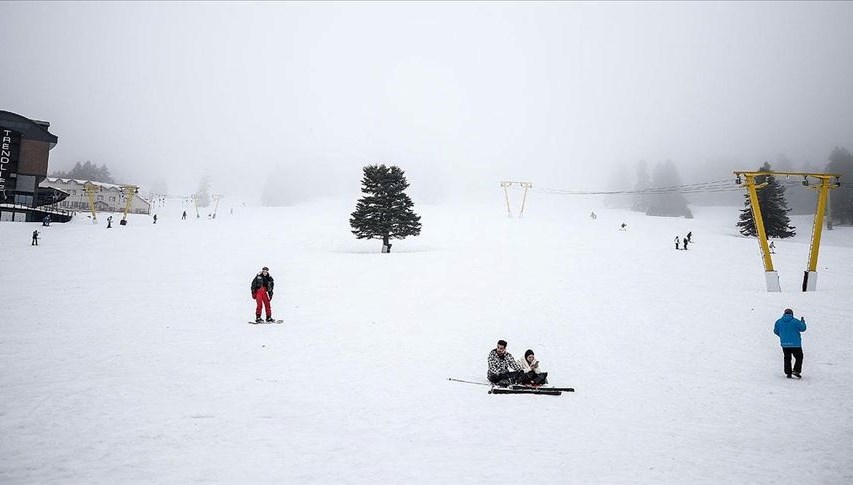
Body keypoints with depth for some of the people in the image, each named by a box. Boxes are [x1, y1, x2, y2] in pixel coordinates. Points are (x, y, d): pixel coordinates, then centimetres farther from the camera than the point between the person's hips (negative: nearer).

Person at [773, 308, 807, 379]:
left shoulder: (779, 322, 0)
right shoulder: (795, 321, -12)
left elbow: (776, 331, 10)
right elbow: (803, 328, 0)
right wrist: (802, 322, 19)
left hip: (784, 344, 4)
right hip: (795, 344, -4)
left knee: (787, 359, 14)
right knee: (799, 357, 12)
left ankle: (788, 373, 11)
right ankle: (796, 370, 0)